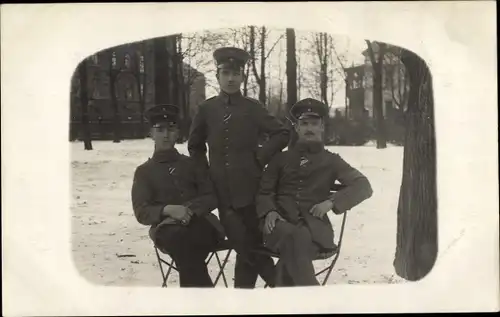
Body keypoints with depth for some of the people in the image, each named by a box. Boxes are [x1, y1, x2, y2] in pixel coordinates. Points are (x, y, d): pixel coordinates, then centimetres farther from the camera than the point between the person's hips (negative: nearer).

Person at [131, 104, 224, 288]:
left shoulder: (191, 164, 21)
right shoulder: (144, 171, 15)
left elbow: (211, 197, 11)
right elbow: (142, 212, 3)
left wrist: (190, 209, -12)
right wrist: (168, 210, -19)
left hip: (199, 223, 1)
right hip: (167, 228, -1)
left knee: (185, 242, -37)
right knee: (179, 238, -38)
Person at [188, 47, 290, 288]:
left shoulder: (252, 107, 2)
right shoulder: (207, 109, 7)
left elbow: (282, 134, 6)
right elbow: (195, 146, 19)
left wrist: (260, 156, -3)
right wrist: (205, 173, 11)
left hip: (250, 187, -2)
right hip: (223, 190, 2)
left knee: (249, 246, -1)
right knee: (242, 245, 1)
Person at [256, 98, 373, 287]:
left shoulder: (331, 161, 16)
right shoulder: (281, 158, 20)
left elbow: (363, 187, 8)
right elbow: (264, 191, 18)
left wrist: (332, 202, -7)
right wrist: (269, 211, -6)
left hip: (313, 226, -1)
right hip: (280, 223, 1)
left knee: (298, 241, -38)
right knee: (292, 236, -37)